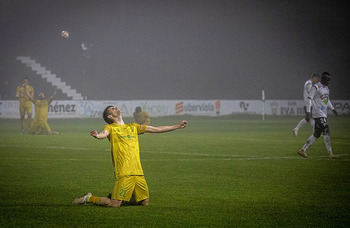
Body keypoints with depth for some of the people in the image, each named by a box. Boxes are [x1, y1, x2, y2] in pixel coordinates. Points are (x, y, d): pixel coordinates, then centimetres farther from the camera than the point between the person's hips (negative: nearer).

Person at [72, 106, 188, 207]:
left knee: (145, 202, 6)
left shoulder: (133, 127, 21)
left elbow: (157, 129, 26)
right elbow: (104, 133, -20)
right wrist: (97, 135, -44)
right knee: (114, 204, -12)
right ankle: (88, 198, 10)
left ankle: (121, 198, 27)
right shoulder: (110, 128, 4)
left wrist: (177, 126, 28)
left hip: (138, 173, 6)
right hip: (123, 173, -6)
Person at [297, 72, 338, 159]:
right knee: (326, 132, -14)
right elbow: (310, 99, -13)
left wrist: (333, 109, 26)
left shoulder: (326, 88, 16)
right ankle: (330, 153, -12)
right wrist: (308, 112, -19)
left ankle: (303, 150, 14)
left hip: (324, 114, 9)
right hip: (318, 114, -9)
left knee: (316, 134, 8)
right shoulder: (316, 87, -10)